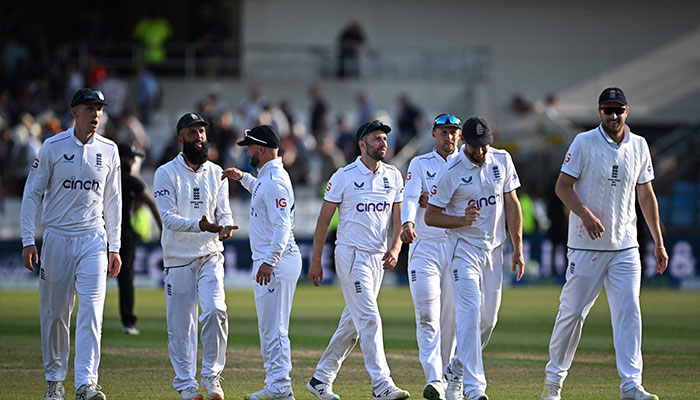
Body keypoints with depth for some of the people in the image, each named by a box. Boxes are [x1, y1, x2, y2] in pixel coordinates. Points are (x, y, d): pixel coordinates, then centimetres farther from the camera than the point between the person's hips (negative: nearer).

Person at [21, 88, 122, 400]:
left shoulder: (108, 150, 6)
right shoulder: (53, 147, -2)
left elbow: (113, 201, 13)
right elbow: (32, 194, 0)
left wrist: (114, 248, 8)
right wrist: (28, 241, -7)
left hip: (93, 238, 1)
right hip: (57, 237, -1)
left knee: (91, 311, -12)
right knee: (54, 313, 4)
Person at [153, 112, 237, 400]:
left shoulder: (216, 173, 9)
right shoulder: (166, 174, -4)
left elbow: (224, 212, 7)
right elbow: (169, 218, -13)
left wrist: (224, 227, -18)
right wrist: (200, 225, -29)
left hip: (210, 257, 2)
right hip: (178, 258, -2)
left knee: (215, 311, -17)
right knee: (180, 325, 0)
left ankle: (211, 375, -3)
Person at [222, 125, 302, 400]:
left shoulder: (274, 181, -18)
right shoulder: (268, 177, 15)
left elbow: (282, 225, -26)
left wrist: (269, 261, -32)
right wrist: (243, 178, 31)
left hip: (276, 263, -11)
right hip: (267, 262, 11)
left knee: (274, 328, -9)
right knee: (268, 328, 14)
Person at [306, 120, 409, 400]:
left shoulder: (393, 176, 9)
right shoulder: (344, 177, -6)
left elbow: (398, 216, 11)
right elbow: (324, 219, -2)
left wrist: (395, 247, -7)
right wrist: (316, 260, -3)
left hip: (379, 257, 6)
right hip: (351, 254, -6)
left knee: (352, 322, 10)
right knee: (369, 318, -15)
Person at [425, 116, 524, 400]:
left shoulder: (502, 160, 0)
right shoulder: (450, 172, -14)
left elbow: (511, 204, 6)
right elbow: (430, 216, -9)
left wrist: (518, 248, 3)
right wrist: (461, 221, -26)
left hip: (494, 249, 5)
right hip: (465, 249, -5)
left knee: (488, 318, 10)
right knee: (470, 314, -16)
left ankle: (458, 367, 32)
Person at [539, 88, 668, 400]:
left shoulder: (638, 146, 9)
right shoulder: (584, 143, -4)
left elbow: (646, 195, 15)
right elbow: (562, 186, -8)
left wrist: (658, 242, 13)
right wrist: (586, 215, -24)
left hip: (625, 246, 3)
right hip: (586, 245, -3)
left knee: (628, 312, -7)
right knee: (573, 311, 1)